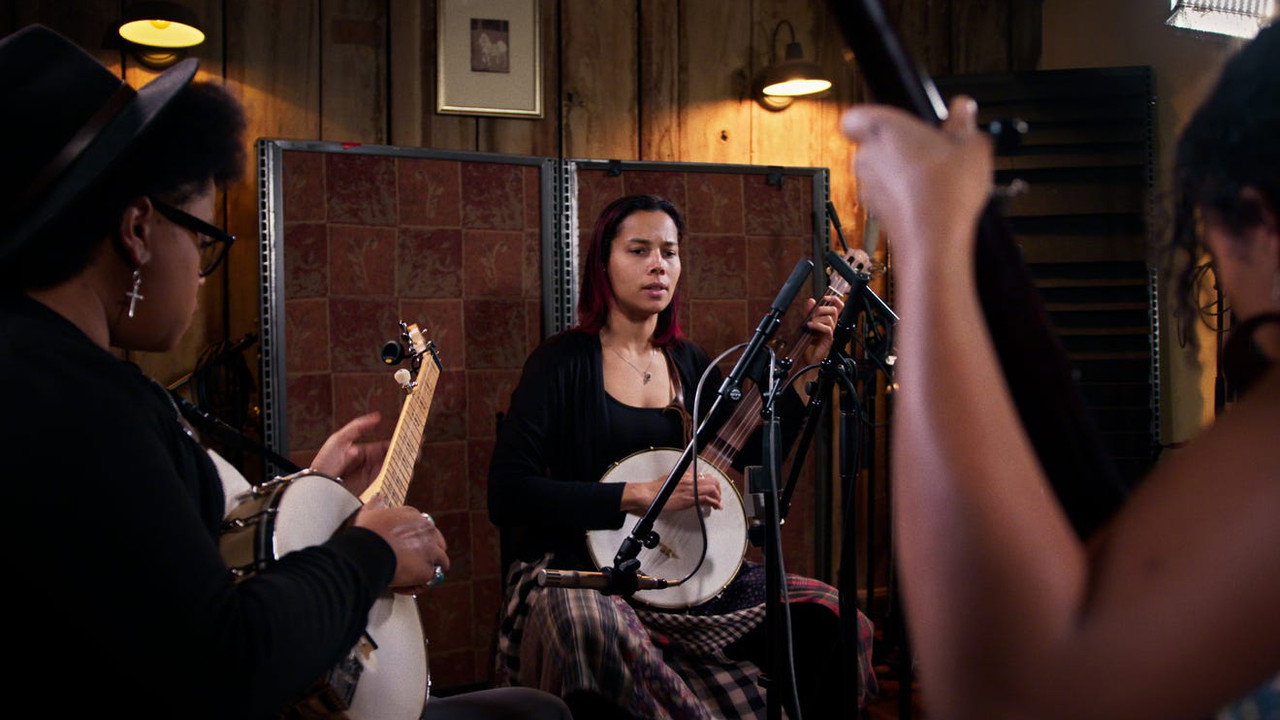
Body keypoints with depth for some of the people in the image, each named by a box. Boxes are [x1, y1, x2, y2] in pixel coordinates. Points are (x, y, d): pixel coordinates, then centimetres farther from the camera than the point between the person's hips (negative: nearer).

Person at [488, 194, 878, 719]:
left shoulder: (690, 363, 12)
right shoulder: (563, 363, -5)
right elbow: (506, 496, -13)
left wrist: (809, 363, 8)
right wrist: (642, 497, -19)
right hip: (580, 570, -5)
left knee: (823, 614, -14)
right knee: (589, 624, -39)